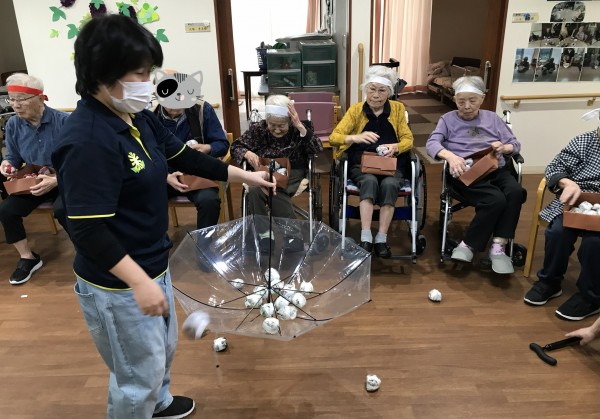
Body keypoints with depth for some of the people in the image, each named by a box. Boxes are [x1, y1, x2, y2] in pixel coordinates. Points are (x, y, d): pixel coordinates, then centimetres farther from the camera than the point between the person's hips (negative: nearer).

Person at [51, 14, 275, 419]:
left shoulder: (138, 117, 0)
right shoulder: (87, 141, -28)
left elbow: (184, 156, 12)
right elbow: (87, 231, -27)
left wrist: (244, 175, 14)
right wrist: (140, 282, -27)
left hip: (153, 264, 9)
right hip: (118, 283, -9)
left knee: (164, 348, 30)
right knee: (138, 373, 12)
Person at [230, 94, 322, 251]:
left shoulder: (297, 130, -4)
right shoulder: (258, 129, 0)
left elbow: (318, 150, -15)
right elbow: (235, 147, 6)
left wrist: (300, 127, -22)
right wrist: (247, 153, -17)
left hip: (292, 174, -2)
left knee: (274, 192, -34)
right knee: (255, 190, -32)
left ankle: (291, 233, -21)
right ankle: (264, 233, -18)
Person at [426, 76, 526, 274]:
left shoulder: (492, 118, 22)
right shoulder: (448, 119, 13)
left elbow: (515, 144, 18)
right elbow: (432, 143, -5)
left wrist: (504, 148, -7)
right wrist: (451, 156, -26)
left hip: (497, 170, 4)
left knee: (515, 193, -30)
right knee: (496, 199, -32)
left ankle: (498, 247, -21)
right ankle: (469, 245, -16)